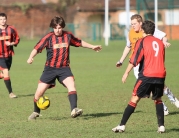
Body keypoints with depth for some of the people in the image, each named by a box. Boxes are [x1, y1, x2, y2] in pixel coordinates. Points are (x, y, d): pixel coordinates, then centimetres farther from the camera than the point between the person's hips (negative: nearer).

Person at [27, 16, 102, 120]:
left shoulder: (68, 36, 2)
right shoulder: (48, 37, -8)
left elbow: (79, 42, 19)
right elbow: (37, 48, -14)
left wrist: (92, 47, 24)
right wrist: (31, 58, -32)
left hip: (64, 68, 1)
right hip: (50, 68, -1)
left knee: (71, 85, -26)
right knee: (39, 92, -1)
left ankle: (74, 110, -35)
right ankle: (36, 112, 24)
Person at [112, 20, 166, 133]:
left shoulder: (142, 42, 1)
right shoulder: (160, 42, 16)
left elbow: (134, 60, -6)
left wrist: (126, 73, -2)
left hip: (147, 75, -4)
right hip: (160, 75, 4)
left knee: (135, 99, -1)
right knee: (158, 99, 20)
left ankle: (122, 125, -4)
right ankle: (161, 126, 10)